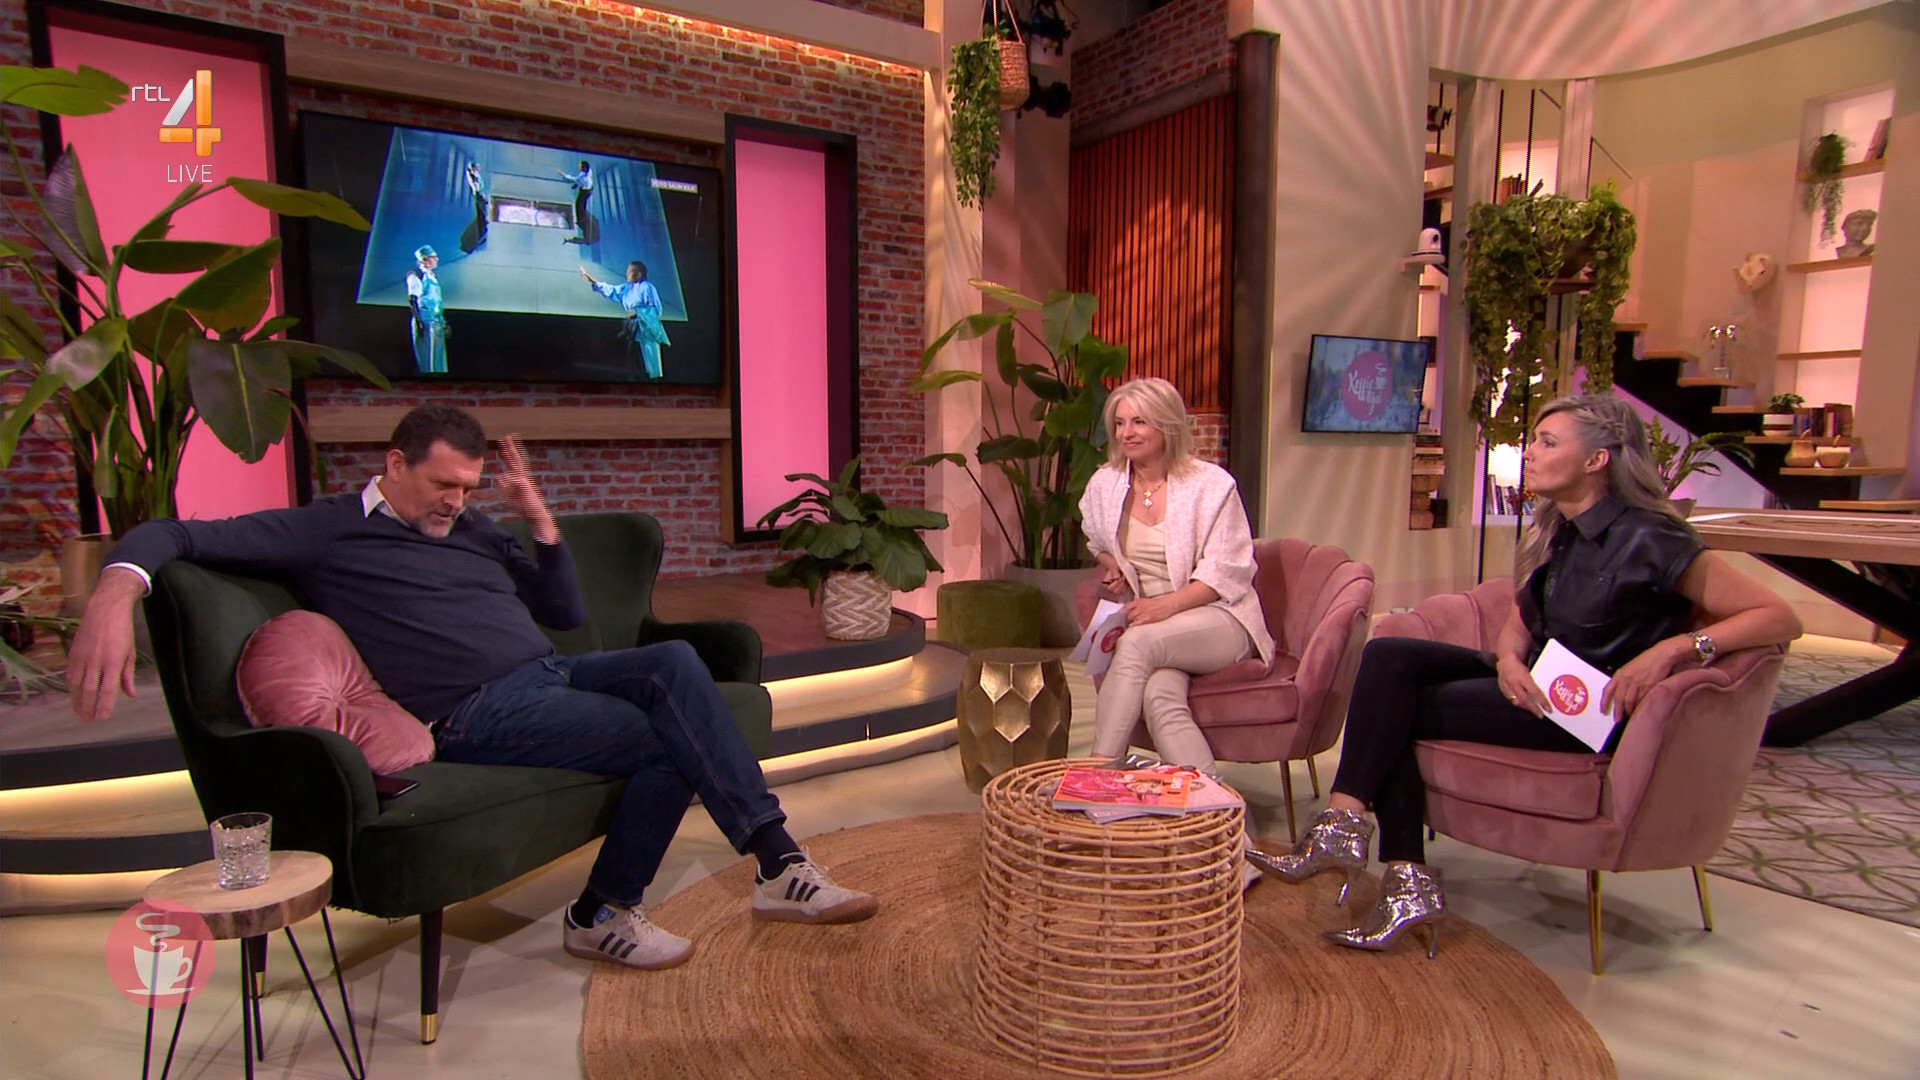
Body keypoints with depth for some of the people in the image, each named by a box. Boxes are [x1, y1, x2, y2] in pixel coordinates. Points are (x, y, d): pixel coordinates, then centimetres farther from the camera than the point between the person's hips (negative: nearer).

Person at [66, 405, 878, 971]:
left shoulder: (472, 529, 22)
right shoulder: (325, 532, 5)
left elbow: (566, 614, 24)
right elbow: (171, 537, -4)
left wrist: (539, 520, 13)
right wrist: (115, 591, -26)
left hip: (550, 676, 6)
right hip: (476, 715, -6)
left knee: (673, 663, -22)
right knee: (668, 740, -21)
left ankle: (775, 860, -23)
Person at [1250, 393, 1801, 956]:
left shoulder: (1651, 540, -14)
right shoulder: (1552, 530, 9)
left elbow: (1781, 618, -14)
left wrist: (1675, 646, -27)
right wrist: (1508, 660, -10)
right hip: (1533, 686, 8)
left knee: (1398, 705, -21)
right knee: (1388, 656, -16)